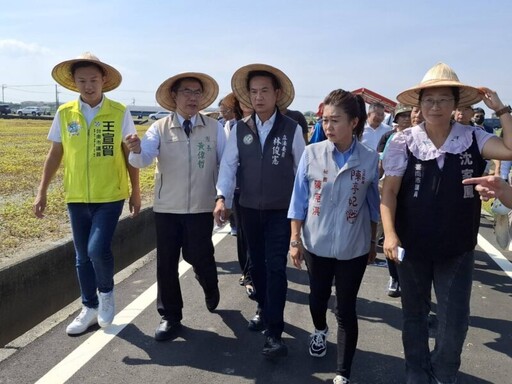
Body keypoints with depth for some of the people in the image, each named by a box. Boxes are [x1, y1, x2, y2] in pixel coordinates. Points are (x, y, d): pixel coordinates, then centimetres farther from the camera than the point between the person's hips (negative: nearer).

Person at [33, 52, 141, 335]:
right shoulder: (64, 113, 1)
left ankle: (106, 292, 16)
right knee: (83, 256, 11)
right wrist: (42, 192, 6)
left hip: (110, 196, -3)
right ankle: (90, 308, 29)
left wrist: (136, 191, 1)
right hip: (76, 198, 3)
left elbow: (130, 154, 0)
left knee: (98, 249, -15)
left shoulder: (119, 113, -6)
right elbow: (55, 154, 7)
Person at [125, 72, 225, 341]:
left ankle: (210, 289, 40)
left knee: (199, 257, 4)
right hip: (167, 207, 1)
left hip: (201, 208, -1)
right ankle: (170, 316, 24)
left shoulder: (214, 128, 0)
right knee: (166, 263, 7)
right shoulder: (160, 128, -2)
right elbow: (143, 159, -15)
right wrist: (136, 149, -38)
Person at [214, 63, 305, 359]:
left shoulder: (292, 129, -7)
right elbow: (228, 165, -4)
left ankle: (274, 333, 1)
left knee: (275, 266, -6)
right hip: (249, 209, 3)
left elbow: (302, 168, 0)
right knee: (257, 263, 16)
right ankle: (264, 309, 38)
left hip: (281, 210, -3)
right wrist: (222, 197, -17)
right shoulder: (240, 129, 0)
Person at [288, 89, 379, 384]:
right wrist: (295, 240, -3)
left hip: (354, 248, -1)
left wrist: (373, 243, 9)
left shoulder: (370, 159, -8)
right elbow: (299, 200, -3)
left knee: (346, 310, 6)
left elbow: (374, 205, 2)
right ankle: (320, 331, 53)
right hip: (316, 243, 1)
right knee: (318, 298, 20)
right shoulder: (311, 154, -9)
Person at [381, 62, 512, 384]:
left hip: (458, 248, 1)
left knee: (456, 320, 7)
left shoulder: (472, 139, -4)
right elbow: (389, 191, -9)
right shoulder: (404, 142, -9)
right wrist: (390, 234, -19)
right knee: (415, 314, 16)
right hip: (412, 245, 0)